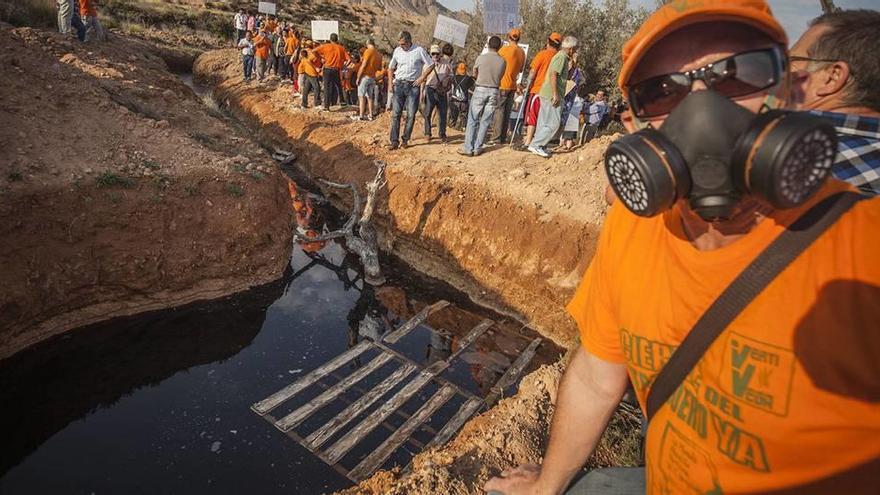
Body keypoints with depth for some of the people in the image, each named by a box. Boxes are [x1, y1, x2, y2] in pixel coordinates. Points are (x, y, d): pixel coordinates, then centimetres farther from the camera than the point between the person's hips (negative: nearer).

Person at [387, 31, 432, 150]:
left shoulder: (419, 50, -4)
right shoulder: (397, 51, 6)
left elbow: (431, 65, 2)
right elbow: (391, 67, 17)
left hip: (413, 86, -2)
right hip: (399, 84, 2)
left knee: (411, 114, 0)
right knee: (396, 113, -2)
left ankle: (405, 139, 12)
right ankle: (394, 140, 0)